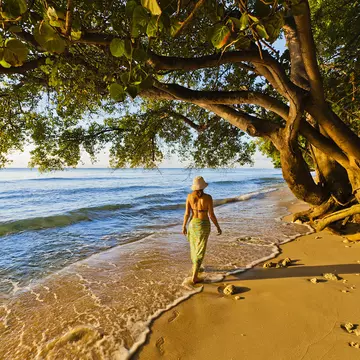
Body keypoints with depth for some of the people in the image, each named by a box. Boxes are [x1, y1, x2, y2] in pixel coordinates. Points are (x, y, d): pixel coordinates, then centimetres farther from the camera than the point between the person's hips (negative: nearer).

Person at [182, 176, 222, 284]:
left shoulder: (189, 196, -10)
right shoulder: (208, 197, -18)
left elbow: (187, 213, -6)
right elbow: (211, 215, -14)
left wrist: (184, 226, 6)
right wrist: (218, 227, 0)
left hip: (193, 223, 3)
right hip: (204, 225, -3)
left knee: (194, 246, 25)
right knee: (200, 250, 6)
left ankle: (195, 267, 46)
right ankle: (194, 277, 6)